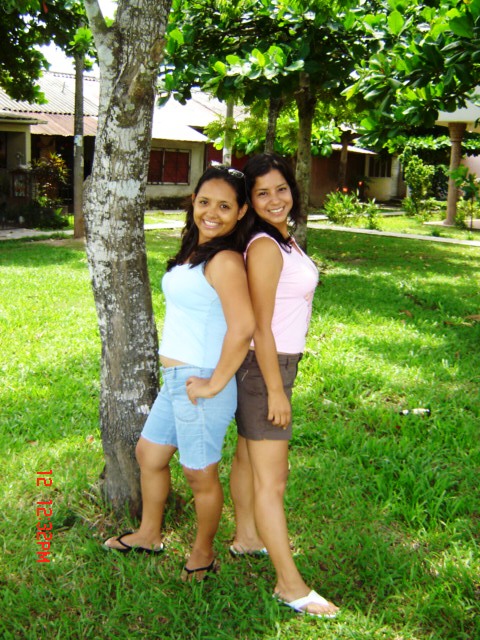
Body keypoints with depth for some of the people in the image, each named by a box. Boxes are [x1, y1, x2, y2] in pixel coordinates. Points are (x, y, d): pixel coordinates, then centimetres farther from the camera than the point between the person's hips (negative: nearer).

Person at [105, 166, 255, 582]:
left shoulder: (225, 260, -20)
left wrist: (215, 384, -22)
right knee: (149, 453, 24)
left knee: (201, 474, 9)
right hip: (175, 378, 10)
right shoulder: (193, 251, 9)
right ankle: (149, 535, 46)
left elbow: (243, 328, -32)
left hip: (198, 383, -10)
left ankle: (203, 553, 33)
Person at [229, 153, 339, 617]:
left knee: (248, 456, 23)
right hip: (265, 367, -9)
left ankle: (246, 537, 40)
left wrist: (278, 380, 16)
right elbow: (260, 327, -21)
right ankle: (289, 584, 7)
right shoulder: (265, 248, -21)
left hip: (277, 362, 9)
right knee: (271, 479, -2)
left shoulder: (284, 239, 7)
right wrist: (275, 391, -18)